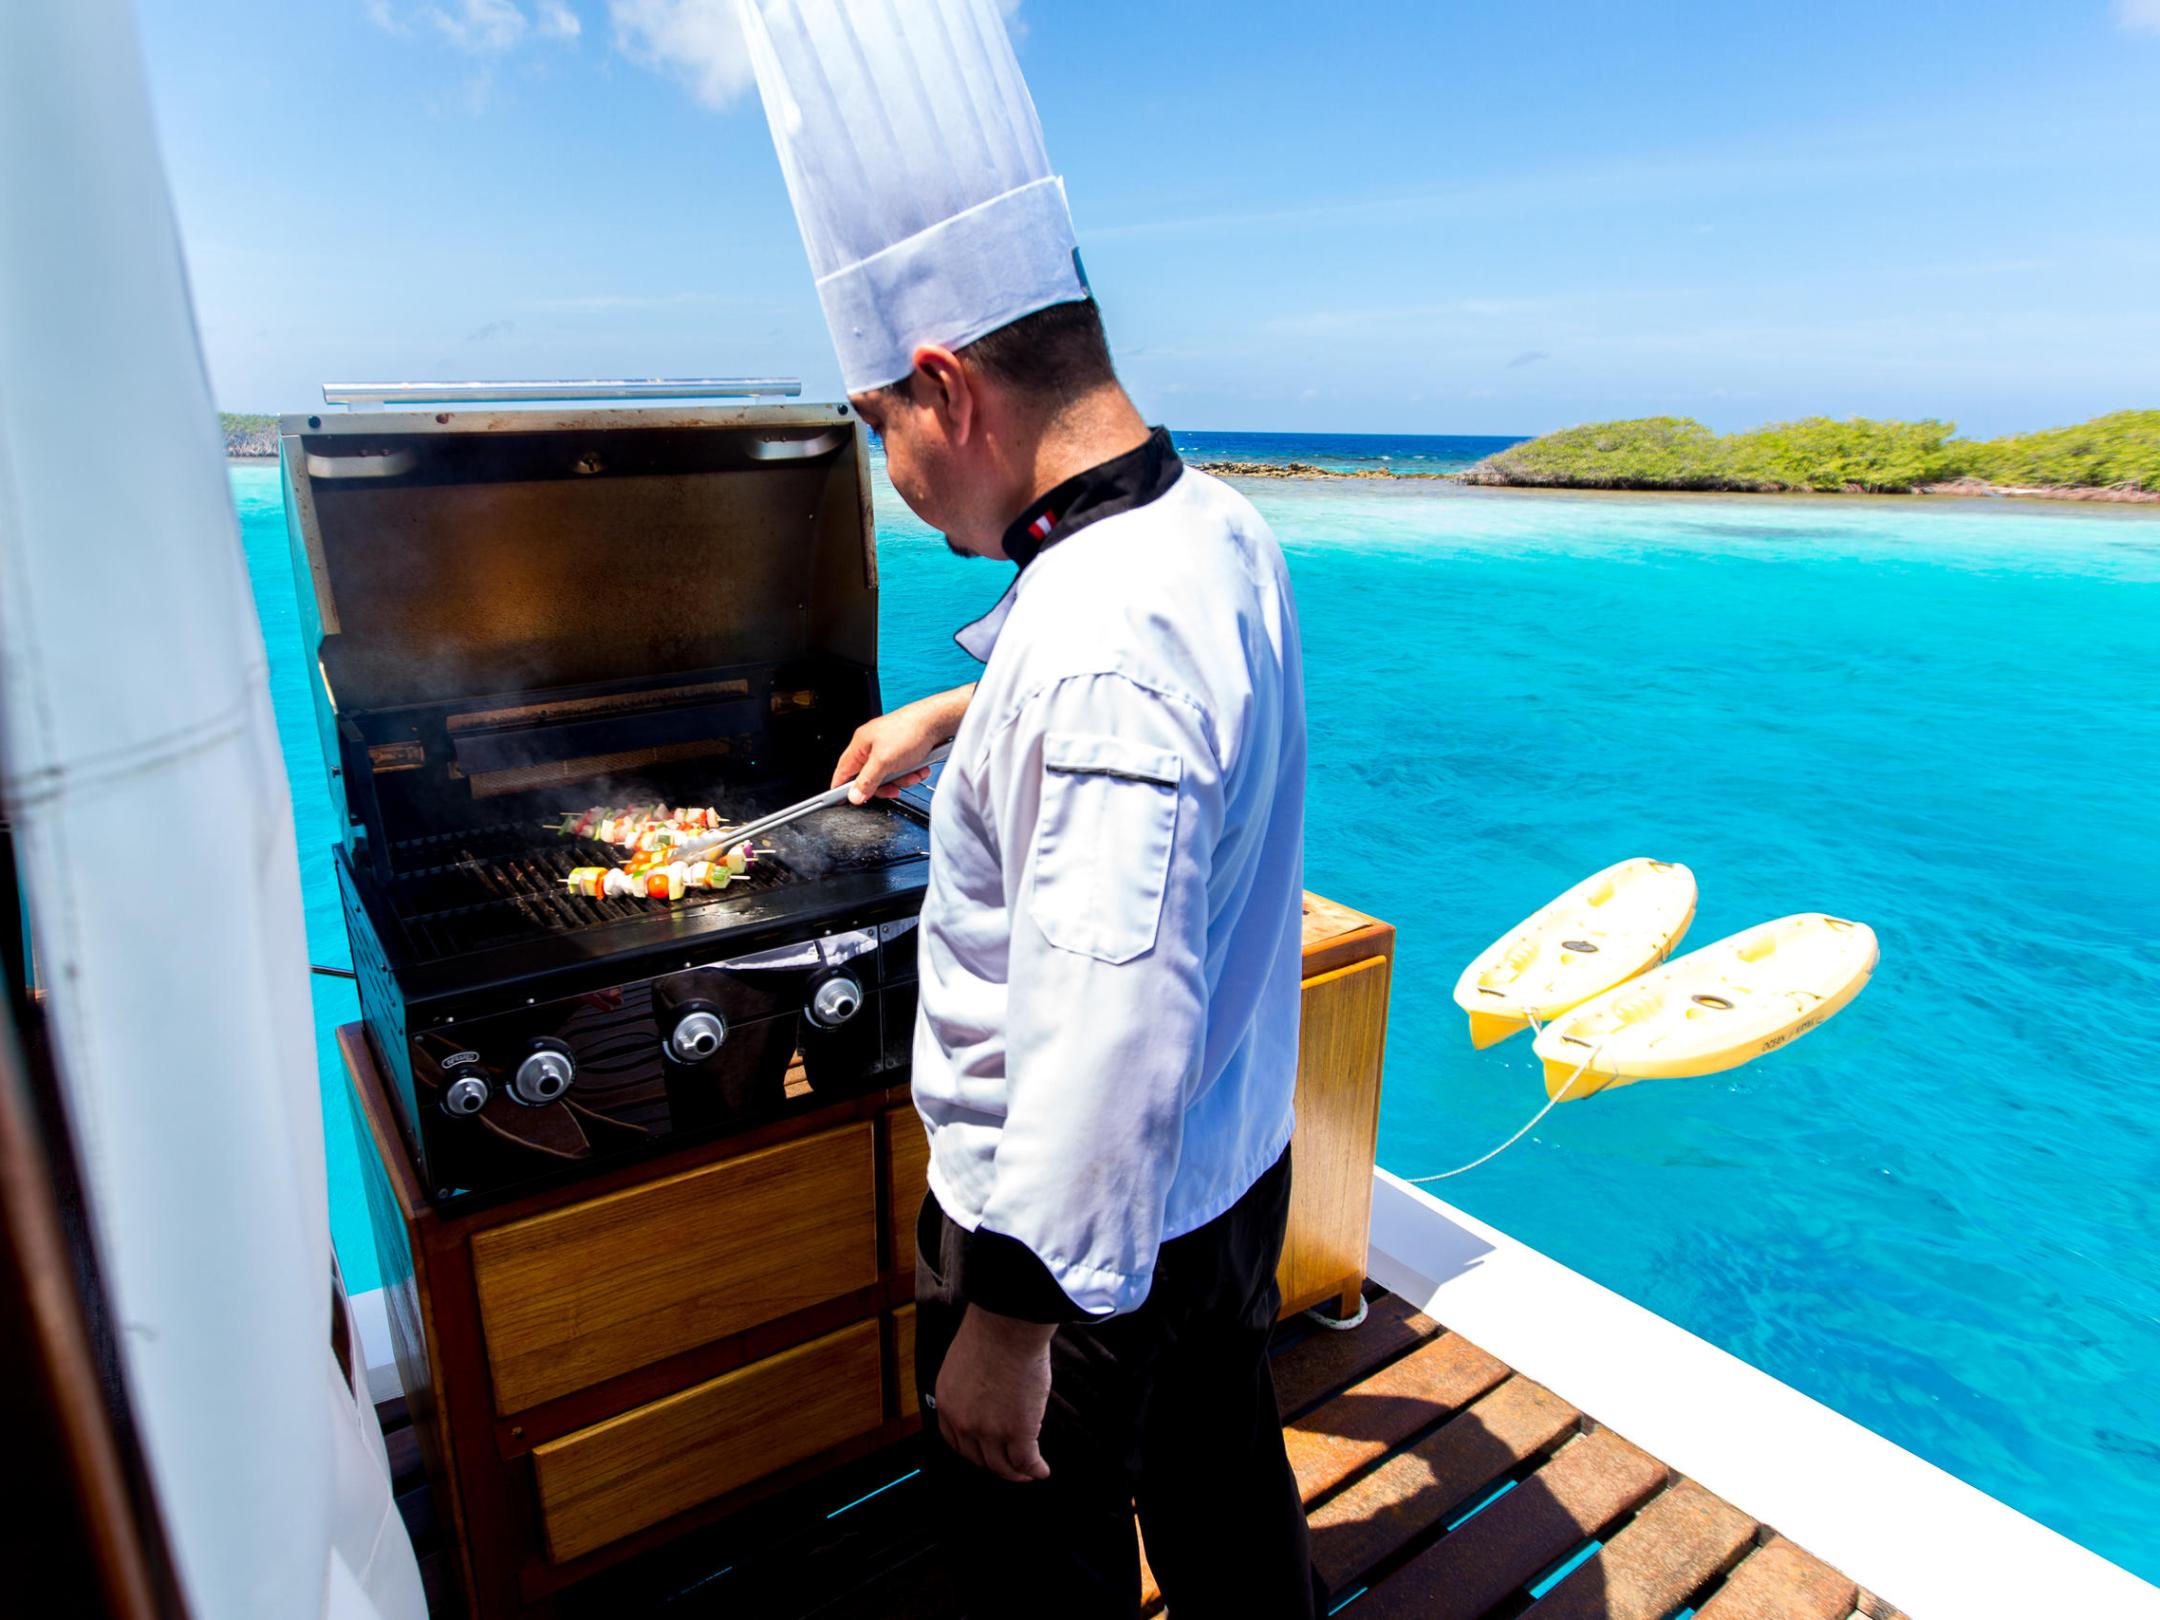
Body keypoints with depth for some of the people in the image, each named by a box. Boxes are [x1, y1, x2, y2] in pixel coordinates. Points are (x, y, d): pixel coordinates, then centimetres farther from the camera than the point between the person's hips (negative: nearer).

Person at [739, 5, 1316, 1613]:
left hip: (1084, 1221, -8)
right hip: (1230, 1171, 9)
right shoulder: (1219, 528, -2)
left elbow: (1105, 1030, -34)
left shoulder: (1103, 645, -33)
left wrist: (1011, 1315, -23)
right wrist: (948, 715, 30)